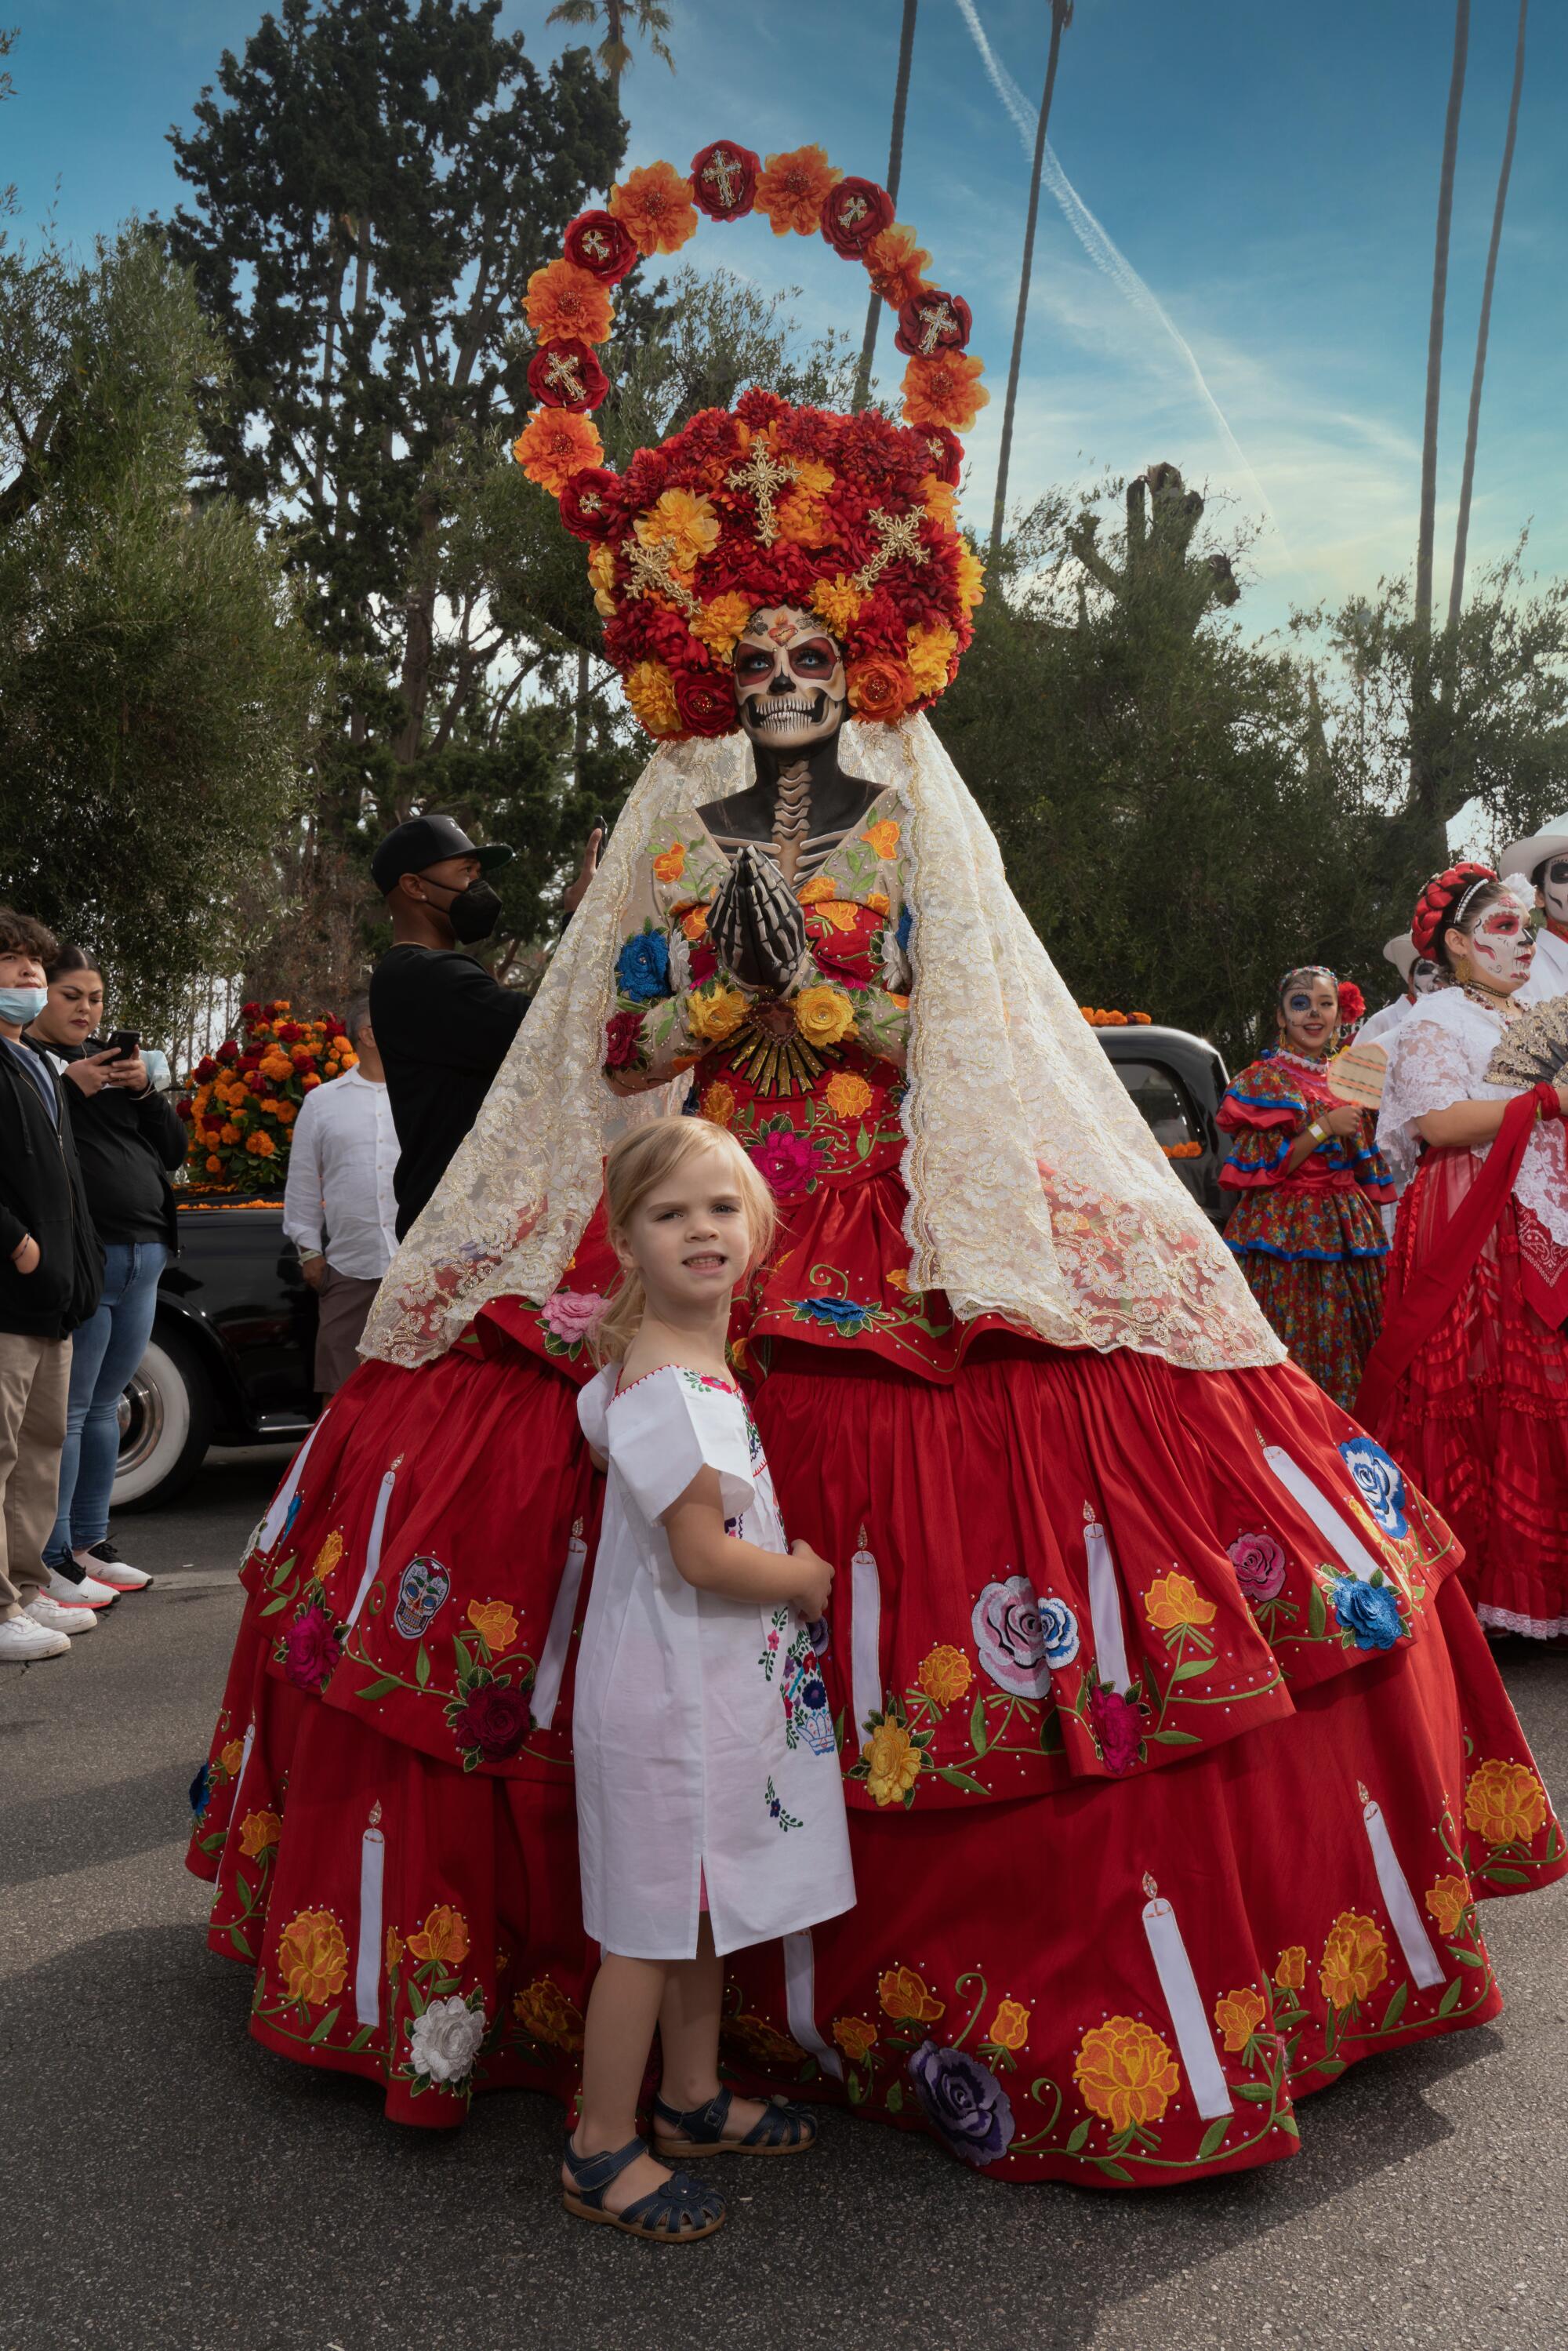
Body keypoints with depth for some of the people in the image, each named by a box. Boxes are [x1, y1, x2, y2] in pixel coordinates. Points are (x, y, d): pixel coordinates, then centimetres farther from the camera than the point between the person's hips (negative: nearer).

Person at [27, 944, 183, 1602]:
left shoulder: (114, 1060, 18)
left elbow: (174, 1149, 14)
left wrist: (145, 1090, 0)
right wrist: (68, 1086, -18)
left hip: (144, 1257, 7)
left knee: (105, 1406, 13)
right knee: (70, 1410, -6)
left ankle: (91, 1543, 22)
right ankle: (53, 1559, 1)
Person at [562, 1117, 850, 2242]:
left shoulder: (639, 1365, 5)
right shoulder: (672, 1390, -25)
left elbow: (597, 1418, 24)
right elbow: (704, 1555, -26)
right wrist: (808, 1578, -8)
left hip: (719, 1685, 10)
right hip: (668, 1696, -10)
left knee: (704, 1905, 22)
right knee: (648, 1925, 4)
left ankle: (692, 2094, 40)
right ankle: (602, 2149, 20)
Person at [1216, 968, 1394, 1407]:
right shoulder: (1263, 1081, -1)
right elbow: (1256, 1168, -12)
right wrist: (1323, 1128, -14)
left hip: (1348, 1237, 6)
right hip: (1289, 1235, -6)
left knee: (1349, 1351, 4)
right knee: (1293, 1356, -9)